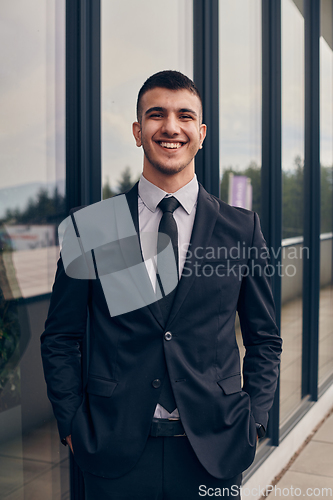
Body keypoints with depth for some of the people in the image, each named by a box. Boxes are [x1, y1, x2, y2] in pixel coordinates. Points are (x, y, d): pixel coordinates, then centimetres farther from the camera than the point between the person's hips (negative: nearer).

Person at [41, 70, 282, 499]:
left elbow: (264, 340, 7)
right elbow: (60, 339, 4)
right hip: (115, 454, 0)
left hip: (214, 453, 1)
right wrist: (72, 425, -2)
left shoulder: (242, 229, 0)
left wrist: (252, 423, 0)